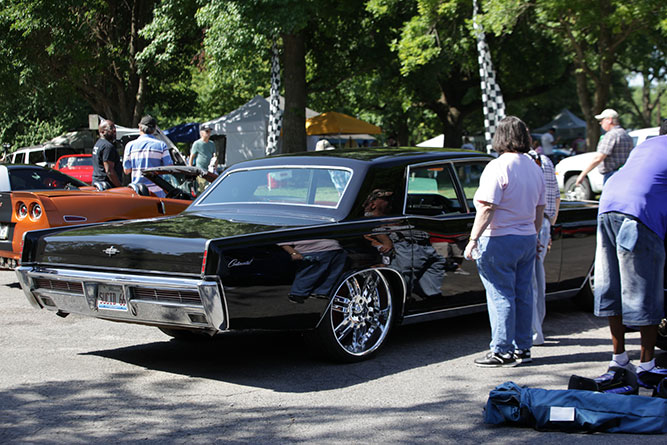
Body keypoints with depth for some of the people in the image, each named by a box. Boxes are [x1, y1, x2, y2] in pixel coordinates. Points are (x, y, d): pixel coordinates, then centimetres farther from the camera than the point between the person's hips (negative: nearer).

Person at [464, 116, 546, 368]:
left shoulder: (497, 167, -14)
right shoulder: (535, 168, 11)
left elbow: (487, 207, -21)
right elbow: (539, 210, 17)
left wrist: (473, 239, -19)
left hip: (499, 240, -8)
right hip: (527, 240, 8)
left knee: (501, 296, -3)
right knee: (523, 295, 12)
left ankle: (502, 352, 1)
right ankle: (523, 349, 18)